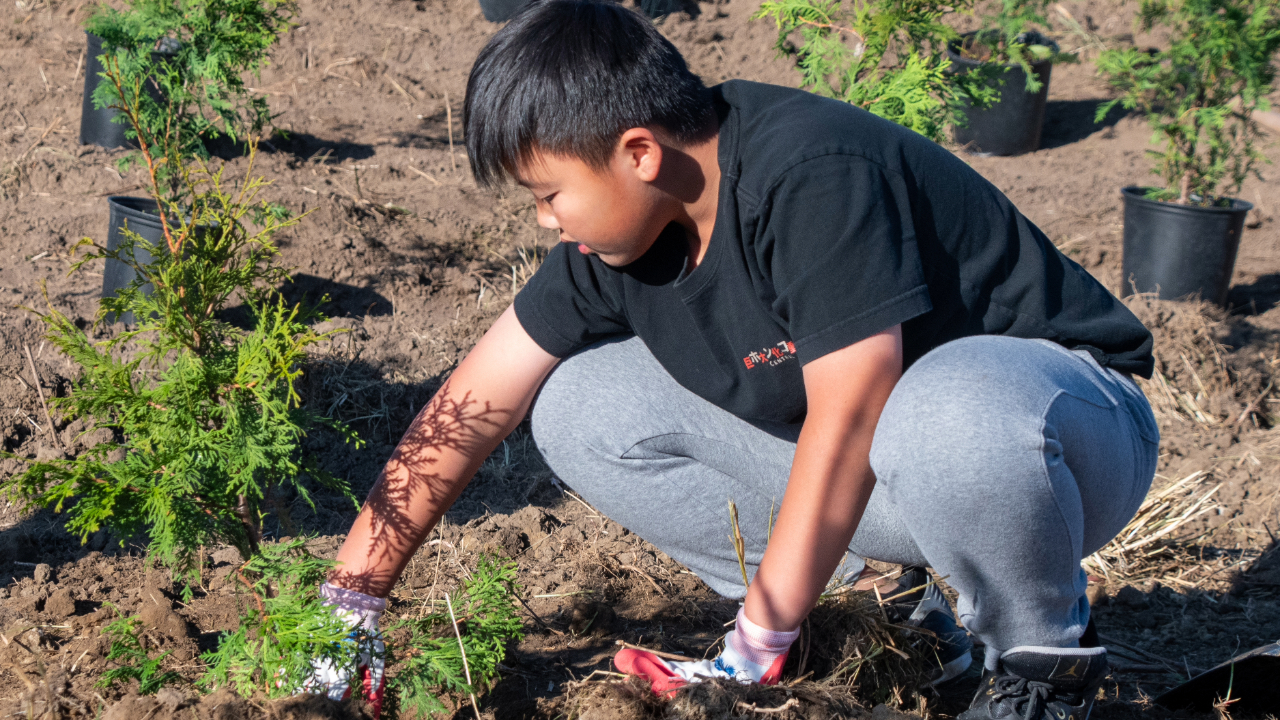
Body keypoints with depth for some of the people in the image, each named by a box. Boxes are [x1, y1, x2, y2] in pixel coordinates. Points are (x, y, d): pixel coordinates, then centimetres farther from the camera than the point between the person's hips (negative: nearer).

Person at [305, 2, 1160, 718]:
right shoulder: (617, 235, -4)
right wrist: (346, 607, -1)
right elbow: (470, 409, 0)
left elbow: (847, 419, -32)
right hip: (862, 462, 8)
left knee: (952, 419, -44)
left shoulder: (813, 178, -28)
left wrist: (759, 648, -27)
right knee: (577, 409, -2)